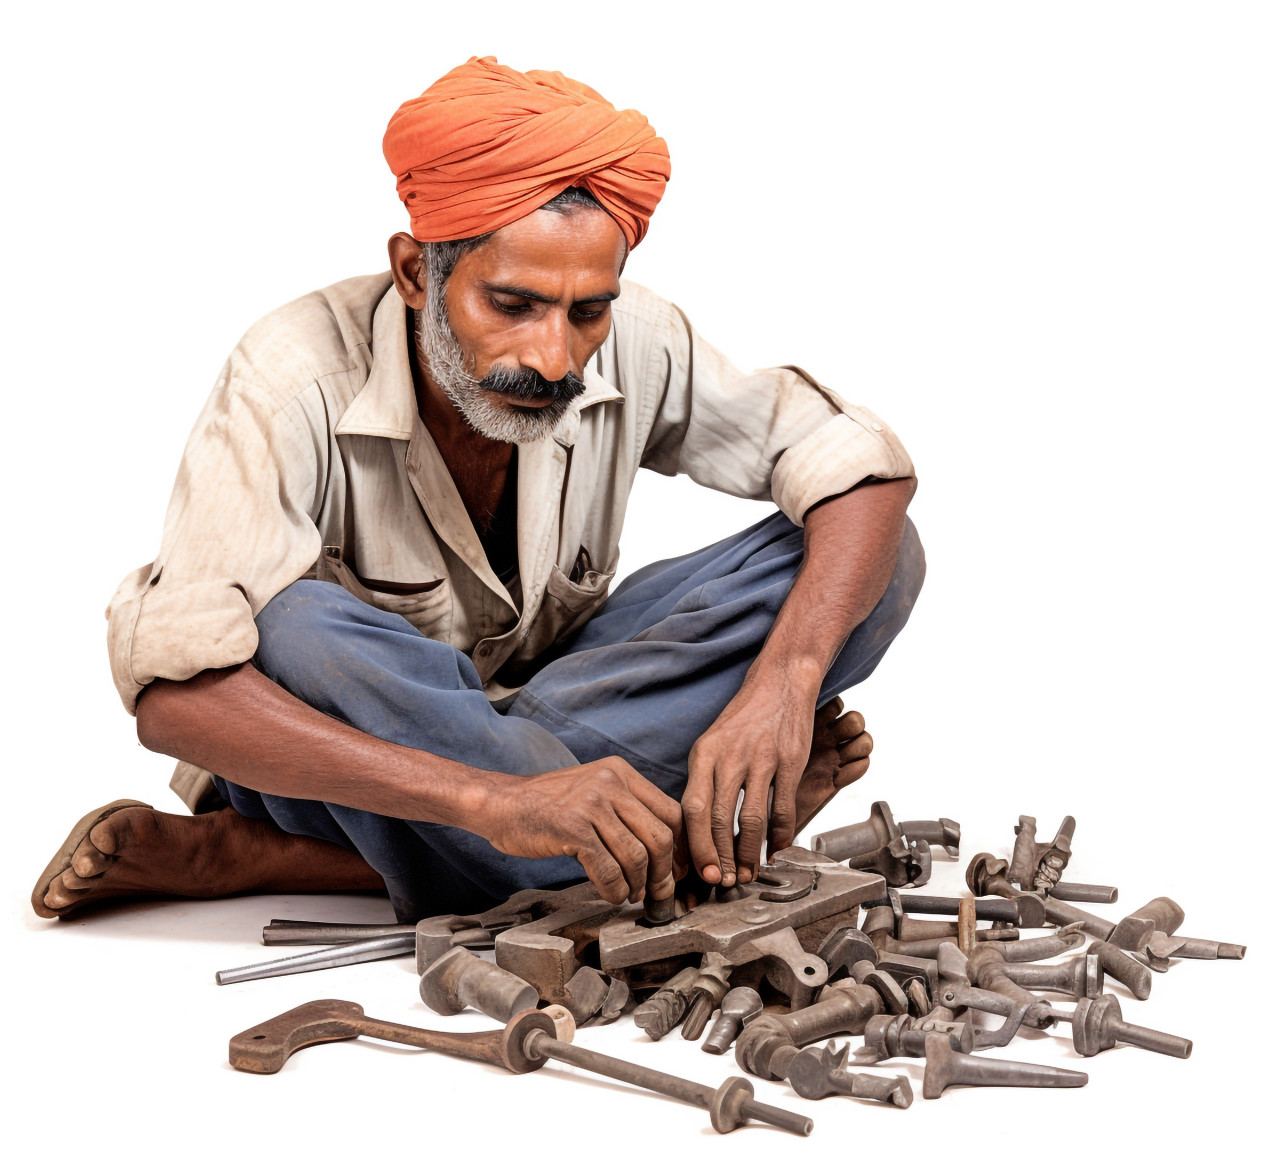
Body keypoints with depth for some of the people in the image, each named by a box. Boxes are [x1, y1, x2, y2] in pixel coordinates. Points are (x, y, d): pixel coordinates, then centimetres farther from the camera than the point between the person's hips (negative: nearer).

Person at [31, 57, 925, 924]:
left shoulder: (632, 346, -17)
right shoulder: (300, 385, -27)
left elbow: (867, 468, -15)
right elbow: (170, 686, -37)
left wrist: (782, 682, -36)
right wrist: (487, 800, -48)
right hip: (338, 752, -4)